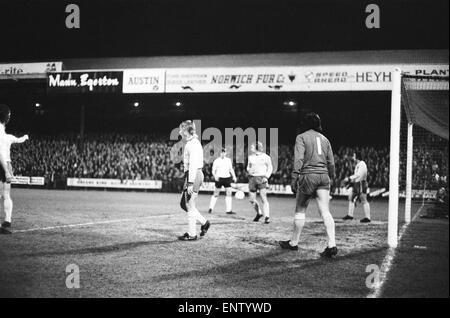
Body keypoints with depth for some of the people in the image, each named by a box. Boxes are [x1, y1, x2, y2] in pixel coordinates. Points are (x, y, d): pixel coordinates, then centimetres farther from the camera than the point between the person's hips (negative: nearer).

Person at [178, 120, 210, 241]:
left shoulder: (193, 144, -15)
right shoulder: (190, 143, 16)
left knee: (190, 205, -3)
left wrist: (190, 184, -21)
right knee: (183, 203, 13)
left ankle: (192, 234, 4)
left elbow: (193, 165, -20)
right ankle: (204, 222, 19)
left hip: (194, 175, -10)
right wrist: (189, 181, 21)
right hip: (192, 175, 10)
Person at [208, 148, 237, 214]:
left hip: (227, 178, 3)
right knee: (216, 194, 1)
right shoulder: (216, 161, -2)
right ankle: (211, 208, 17)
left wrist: (234, 176, 7)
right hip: (219, 178, -3)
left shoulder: (228, 160, 10)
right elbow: (213, 170, -2)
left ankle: (229, 210, -1)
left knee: (229, 193, -5)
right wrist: (215, 176, -21)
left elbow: (231, 169, 19)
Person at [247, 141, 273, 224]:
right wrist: (249, 170, -2)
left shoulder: (266, 157, -1)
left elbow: (270, 168, 6)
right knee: (252, 200, 4)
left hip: (262, 178, -5)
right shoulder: (250, 157, 10)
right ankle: (259, 213, 29)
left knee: (264, 198, -15)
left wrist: (266, 177, -8)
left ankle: (267, 217, -14)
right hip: (252, 178, 5)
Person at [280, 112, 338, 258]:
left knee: (300, 210, 9)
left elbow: (298, 159, -11)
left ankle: (294, 242, 19)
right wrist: (330, 178, 24)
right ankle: (332, 245, -13)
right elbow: (331, 162, 15)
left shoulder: (301, 137, 1)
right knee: (325, 212, -2)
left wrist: (294, 178, -13)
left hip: (308, 175, -4)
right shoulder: (324, 139, 16)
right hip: (323, 175, 4)